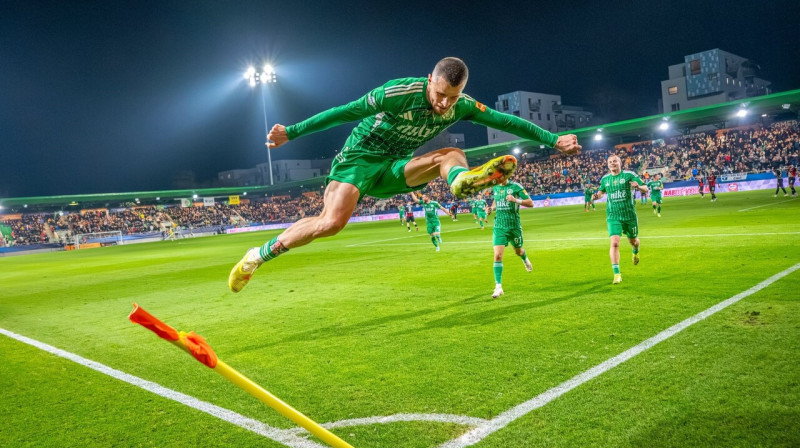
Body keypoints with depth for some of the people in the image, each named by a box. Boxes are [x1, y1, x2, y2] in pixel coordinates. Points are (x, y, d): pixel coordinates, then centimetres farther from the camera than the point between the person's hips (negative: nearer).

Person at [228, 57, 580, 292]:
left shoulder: (461, 106, -7)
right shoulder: (400, 93, -23)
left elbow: (504, 120, -1)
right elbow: (345, 112, -20)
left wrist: (552, 139, -4)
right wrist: (291, 132, -18)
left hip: (394, 170, 6)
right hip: (360, 157, -5)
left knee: (451, 155, -16)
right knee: (332, 222, -26)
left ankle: (462, 179, -53)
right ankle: (258, 256, -12)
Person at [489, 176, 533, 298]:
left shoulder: (515, 187, -8)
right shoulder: (495, 188, 6)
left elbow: (530, 203, -9)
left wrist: (515, 200, -24)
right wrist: (492, 208, 4)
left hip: (514, 225, -2)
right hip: (499, 226, 2)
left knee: (518, 251, 20)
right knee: (497, 255, -13)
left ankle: (525, 259, 59)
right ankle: (498, 287, -10)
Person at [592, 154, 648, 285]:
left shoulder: (629, 175, -4)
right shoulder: (605, 179, 6)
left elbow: (645, 189, -5)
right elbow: (601, 192, 23)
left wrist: (638, 186, -28)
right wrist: (596, 196, -1)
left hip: (629, 215, -1)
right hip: (613, 216, 1)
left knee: (633, 241, 17)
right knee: (614, 243, -16)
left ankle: (636, 252, 56)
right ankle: (617, 274, -12)